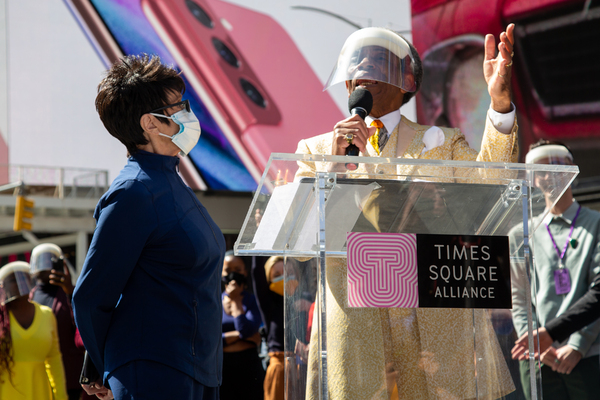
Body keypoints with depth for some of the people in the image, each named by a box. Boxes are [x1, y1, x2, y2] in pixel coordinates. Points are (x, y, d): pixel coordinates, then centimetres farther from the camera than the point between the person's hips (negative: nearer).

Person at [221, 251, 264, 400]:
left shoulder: (253, 300, 6)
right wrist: (238, 335, -7)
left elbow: (247, 330, -11)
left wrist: (236, 301, -3)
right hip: (221, 367, 1)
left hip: (248, 366, -1)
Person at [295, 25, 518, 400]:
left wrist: (500, 100, -16)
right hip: (355, 328, 0)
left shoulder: (442, 143, 16)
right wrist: (336, 166, -8)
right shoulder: (317, 149, 16)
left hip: (439, 327, 0)